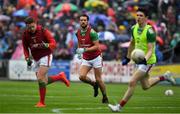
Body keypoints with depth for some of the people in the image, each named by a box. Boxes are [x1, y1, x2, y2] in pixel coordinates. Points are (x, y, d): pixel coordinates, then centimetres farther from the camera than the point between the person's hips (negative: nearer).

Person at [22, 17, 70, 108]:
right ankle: (60, 77, 31)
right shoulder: (25, 34, -5)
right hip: (36, 59, 6)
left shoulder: (43, 31, -17)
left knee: (40, 78, -19)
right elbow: (25, 48, 8)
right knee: (43, 81, 8)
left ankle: (42, 102, -9)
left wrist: (46, 45, -38)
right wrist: (27, 58, -7)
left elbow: (53, 44, -17)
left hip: (45, 56, -6)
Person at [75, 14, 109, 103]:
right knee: (82, 76, -17)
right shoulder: (78, 32, 0)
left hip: (96, 58, -5)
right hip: (86, 59, 5)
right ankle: (94, 84, 13)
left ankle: (105, 97, 19)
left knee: (98, 80, -1)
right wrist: (79, 51, 9)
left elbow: (96, 46, -23)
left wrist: (84, 50, -30)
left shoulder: (92, 32, -19)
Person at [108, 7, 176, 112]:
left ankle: (120, 106, -8)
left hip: (147, 61, -8)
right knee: (145, 86, 18)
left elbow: (151, 50, -24)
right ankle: (164, 77, 39)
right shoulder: (134, 28, 2)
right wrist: (128, 58, 24)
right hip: (139, 60, 8)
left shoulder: (149, 31, -20)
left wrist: (145, 59, -41)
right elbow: (132, 43, 19)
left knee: (132, 82, -15)